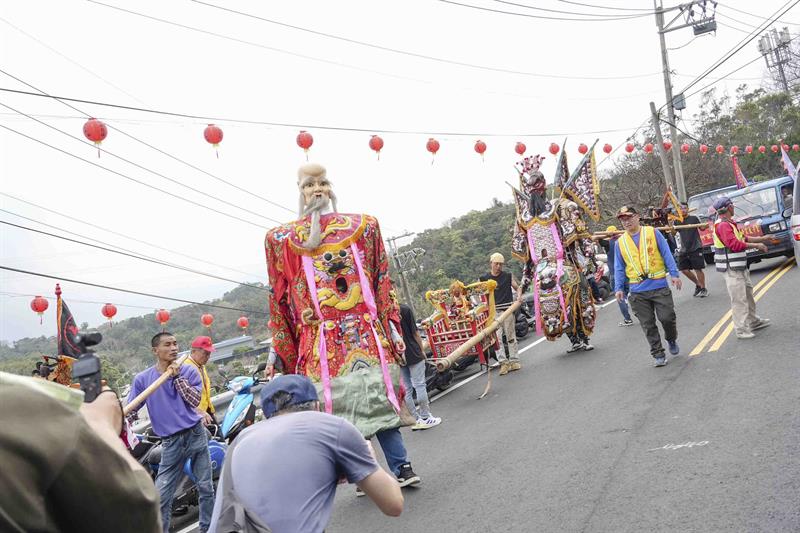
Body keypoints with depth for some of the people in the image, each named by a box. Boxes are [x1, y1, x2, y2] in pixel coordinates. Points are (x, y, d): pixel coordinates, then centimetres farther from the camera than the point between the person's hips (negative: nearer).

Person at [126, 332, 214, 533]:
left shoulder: (189, 370, -2)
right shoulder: (142, 378, -2)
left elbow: (195, 400, -14)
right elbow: (129, 411, -4)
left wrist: (177, 377, -18)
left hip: (196, 434, 1)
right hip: (171, 442, 0)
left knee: (206, 488, 9)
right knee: (161, 496, -2)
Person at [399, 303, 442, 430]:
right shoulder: (404, 309, -13)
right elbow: (415, 333, -8)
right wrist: (422, 350, 5)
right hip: (412, 354, -4)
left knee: (406, 389, 10)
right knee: (420, 385, 6)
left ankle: (415, 419, 17)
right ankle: (425, 417, 12)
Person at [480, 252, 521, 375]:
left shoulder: (508, 276, 7)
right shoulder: (484, 279, 6)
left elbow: (517, 287, 9)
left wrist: (519, 296, -10)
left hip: (507, 310, 0)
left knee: (511, 336, 6)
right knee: (496, 337, -7)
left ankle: (514, 360, 14)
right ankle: (503, 362, -5)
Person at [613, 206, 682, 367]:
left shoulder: (653, 233, 1)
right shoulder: (620, 242, 7)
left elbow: (667, 255, 1)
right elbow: (619, 268, 10)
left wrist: (674, 274, -5)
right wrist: (619, 288, 2)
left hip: (659, 286, -2)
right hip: (637, 292, 2)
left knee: (667, 317, -2)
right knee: (648, 325, 4)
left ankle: (672, 340, 28)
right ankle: (658, 355, 15)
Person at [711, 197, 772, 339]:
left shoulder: (729, 223, 15)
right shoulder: (723, 225, -20)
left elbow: (742, 238, 24)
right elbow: (735, 245, -29)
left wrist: (761, 239, 23)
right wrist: (755, 245, -19)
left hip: (740, 267, 11)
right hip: (732, 269, -11)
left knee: (748, 294, 22)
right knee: (739, 298, -7)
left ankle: (753, 321, 37)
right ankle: (741, 329, 0)